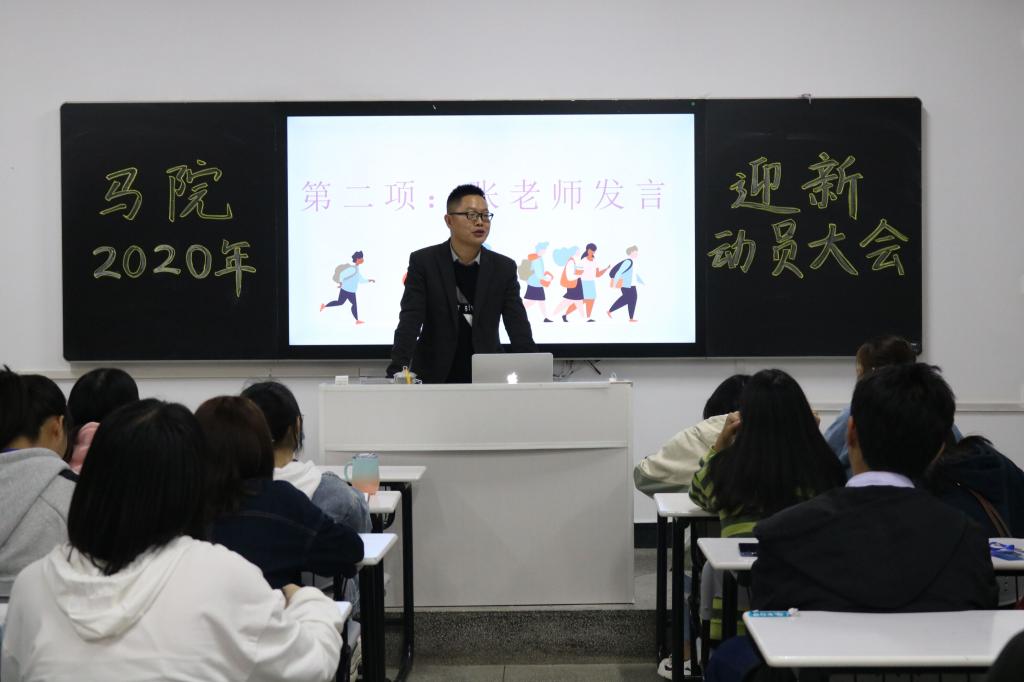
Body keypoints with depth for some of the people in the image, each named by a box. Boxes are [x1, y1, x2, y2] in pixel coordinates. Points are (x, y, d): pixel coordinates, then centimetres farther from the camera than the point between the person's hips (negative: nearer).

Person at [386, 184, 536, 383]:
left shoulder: (504, 268, 1)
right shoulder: (423, 262, -4)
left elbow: (518, 328, -4)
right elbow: (409, 321, -11)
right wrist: (397, 372, -25)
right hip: (433, 377, -1)